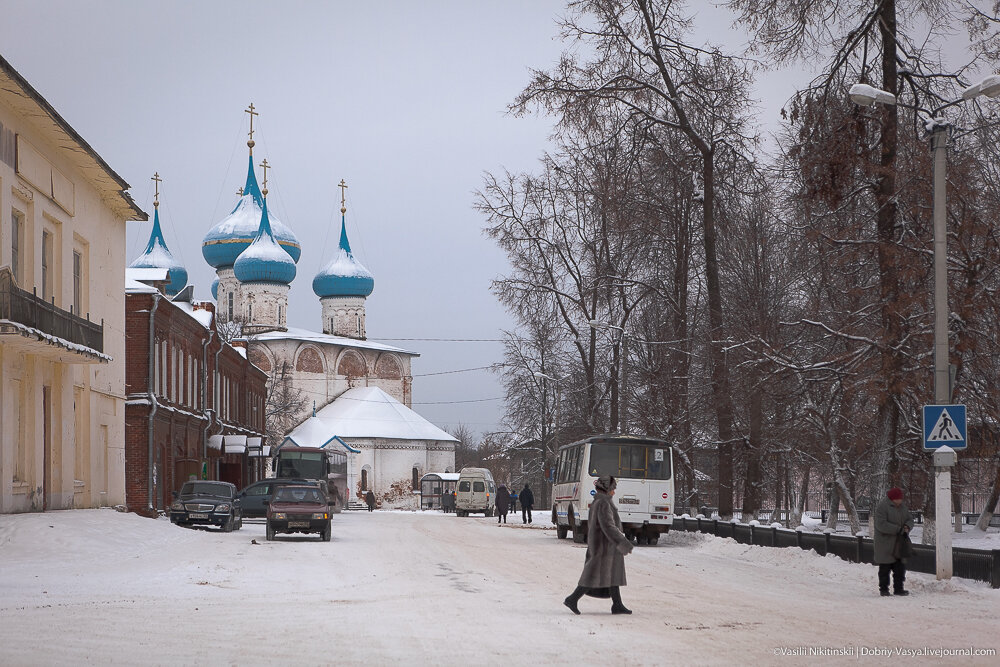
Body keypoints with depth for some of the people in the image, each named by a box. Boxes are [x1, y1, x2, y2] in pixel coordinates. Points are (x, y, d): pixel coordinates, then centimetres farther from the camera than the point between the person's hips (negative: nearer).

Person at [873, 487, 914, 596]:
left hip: (899, 542, 7)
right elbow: (881, 525, -22)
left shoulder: (902, 506, 10)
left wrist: (907, 527, -9)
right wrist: (898, 529, -22)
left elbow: (910, 519, 16)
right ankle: (883, 589, 9)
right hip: (885, 542, -7)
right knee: (885, 567, 0)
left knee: (900, 567, 6)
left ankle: (898, 588, 14)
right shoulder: (882, 506, -14)